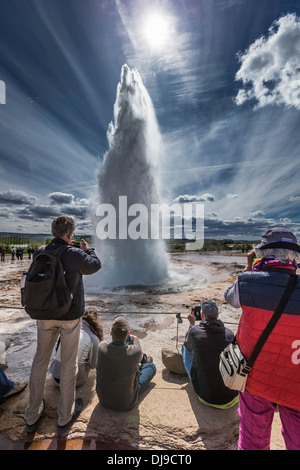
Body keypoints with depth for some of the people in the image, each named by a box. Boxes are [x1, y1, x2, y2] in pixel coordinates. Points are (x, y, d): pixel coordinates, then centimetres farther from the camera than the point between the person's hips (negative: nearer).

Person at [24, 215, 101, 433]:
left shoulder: (40, 254, -6)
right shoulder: (75, 254, -20)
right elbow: (95, 265, -2)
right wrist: (88, 249, 13)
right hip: (70, 316, -4)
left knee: (40, 360, 21)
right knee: (68, 363, 14)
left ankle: (32, 415, 37)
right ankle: (65, 415, 33)